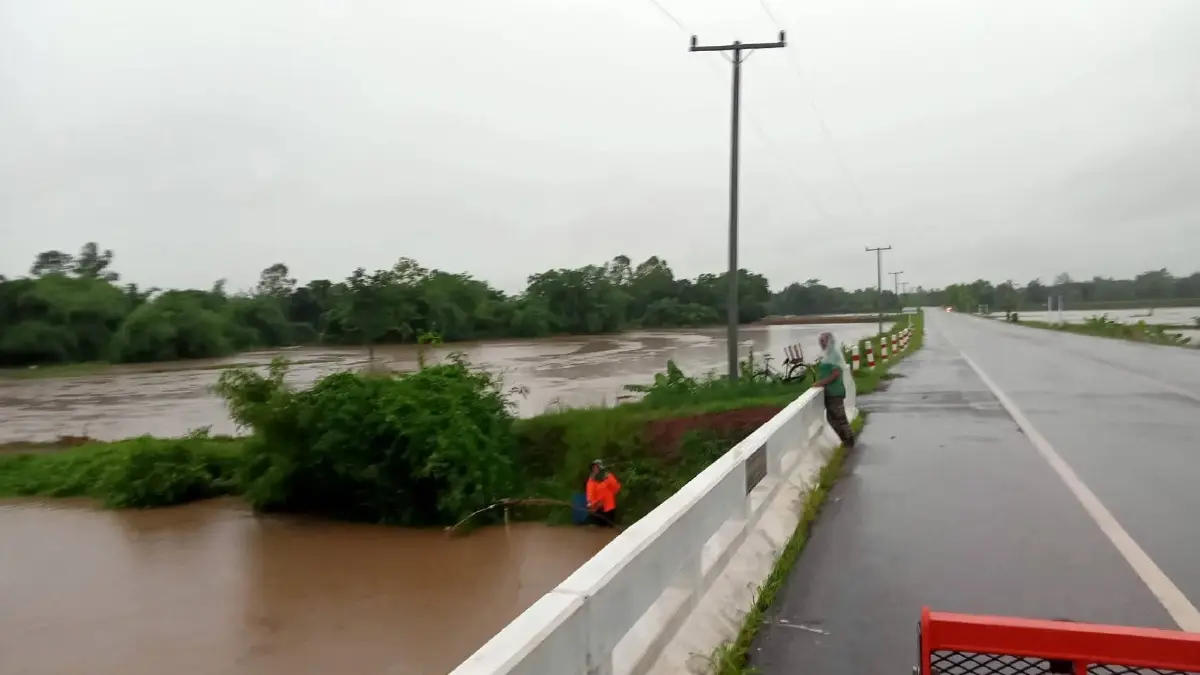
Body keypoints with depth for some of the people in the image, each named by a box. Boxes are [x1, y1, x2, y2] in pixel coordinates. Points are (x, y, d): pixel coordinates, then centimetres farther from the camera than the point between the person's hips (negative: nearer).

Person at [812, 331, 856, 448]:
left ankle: (849, 441, 13)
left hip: (835, 392, -9)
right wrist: (820, 382, 4)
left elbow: (836, 374, -22)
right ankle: (847, 440, 25)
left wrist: (821, 383, -23)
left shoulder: (834, 354, -15)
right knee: (832, 418, 14)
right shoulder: (827, 354, 12)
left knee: (839, 418, 0)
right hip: (829, 392, 9)